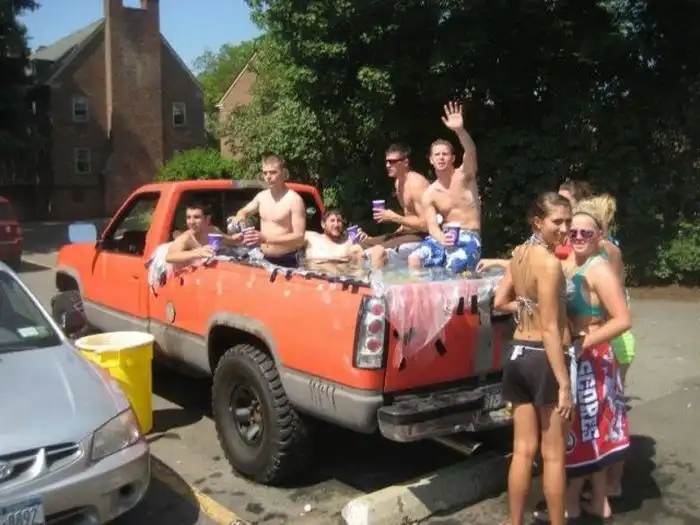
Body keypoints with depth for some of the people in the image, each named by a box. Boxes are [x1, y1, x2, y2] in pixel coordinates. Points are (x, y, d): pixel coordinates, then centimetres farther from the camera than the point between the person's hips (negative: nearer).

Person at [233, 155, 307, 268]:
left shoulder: (294, 200, -13)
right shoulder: (261, 196, 7)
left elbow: (299, 237, -19)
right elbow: (244, 211, 26)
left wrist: (266, 238, -28)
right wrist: (240, 217, 0)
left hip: (287, 262, -6)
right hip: (264, 259, 6)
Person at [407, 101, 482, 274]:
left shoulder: (465, 174, -4)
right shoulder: (429, 194, 4)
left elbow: (471, 152, -27)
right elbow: (432, 226, -7)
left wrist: (460, 130, -48)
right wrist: (442, 239, -32)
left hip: (469, 238, -3)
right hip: (444, 236, 3)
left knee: (454, 266, -33)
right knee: (414, 259, -22)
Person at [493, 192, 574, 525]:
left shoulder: (519, 253, 6)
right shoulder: (550, 262, -18)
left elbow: (499, 302, 12)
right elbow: (551, 330, -20)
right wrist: (565, 384, -17)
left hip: (519, 354, 8)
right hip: (544, 359, -8)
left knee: (523, 450, 16)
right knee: (554, 455, 7)